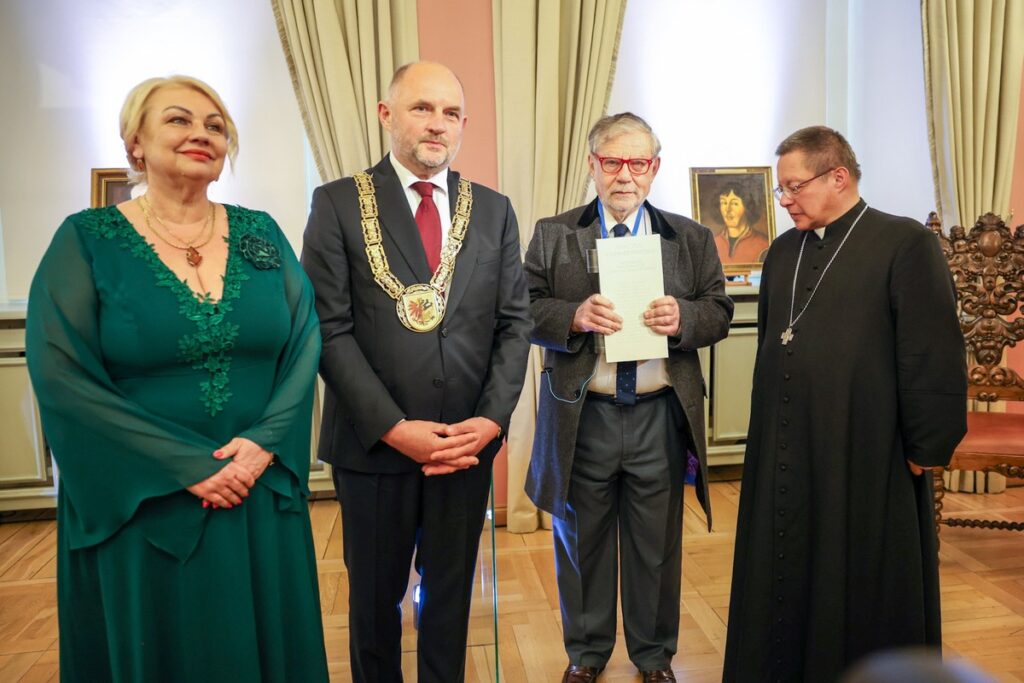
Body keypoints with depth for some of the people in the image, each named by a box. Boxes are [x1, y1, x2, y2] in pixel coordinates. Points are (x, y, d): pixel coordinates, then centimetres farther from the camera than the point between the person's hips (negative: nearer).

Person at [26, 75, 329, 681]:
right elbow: (60, 374, -12)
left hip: (263, 494, 3)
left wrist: (265, 442, -16)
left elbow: (305, 340, -2)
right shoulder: (86, 240, -5)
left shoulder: (261, 234, 3)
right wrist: (187, 465, -17)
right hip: (141, 505, -2)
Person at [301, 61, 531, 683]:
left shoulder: (494, 210, 6)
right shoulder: (339, 204, -3)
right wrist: (394, 428, -15)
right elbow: (330, 328, -9)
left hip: (469, 441, 2)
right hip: (375, 443, -2)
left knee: (451, 592, 18)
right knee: (375, 596, 18)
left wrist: (493, 419, -10)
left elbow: (515, 323, 3)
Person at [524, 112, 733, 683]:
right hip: (582, 417, -1)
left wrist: (683, 318, -15)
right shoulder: (552, 235, 4)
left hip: (660, 418, 1)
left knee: (658, 545, 13)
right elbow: (526, 309, -1)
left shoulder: (692, 238, 9)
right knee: (582, 541, 13)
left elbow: (720, 312, 7)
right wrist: (574, 316, -20)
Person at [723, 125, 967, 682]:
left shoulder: (905, 243, -7)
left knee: (864, 590, 10)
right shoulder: (782, 252, 11)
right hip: (782, 454, 6)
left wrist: (925, 449, -9)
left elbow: (934, 356, -10)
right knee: (782, 581, 15)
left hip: (865, 457, -5)